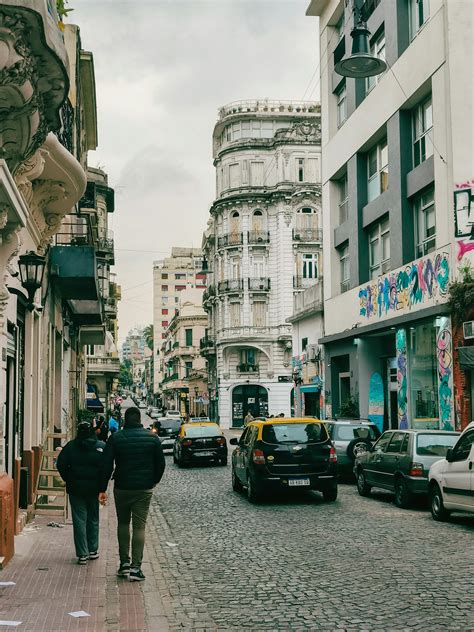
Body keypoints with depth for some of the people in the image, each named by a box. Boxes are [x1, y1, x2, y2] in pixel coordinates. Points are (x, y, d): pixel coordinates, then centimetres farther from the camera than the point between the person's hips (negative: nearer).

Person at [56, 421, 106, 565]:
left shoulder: (70, 446, -3)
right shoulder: (102, 447, -5)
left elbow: (61, 465, -5)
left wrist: (68, 480, 7)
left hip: (75, 488, -1)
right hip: (94, 489, 1)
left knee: (79, 520, 3)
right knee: (93, 519, 16)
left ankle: (82, 554, 1)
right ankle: (93, 550, 24)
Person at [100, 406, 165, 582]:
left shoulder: (115, 438, -3)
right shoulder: (152, 437, -1)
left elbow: (107, 465, -5)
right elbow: (160, 463, 4)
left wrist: (102, 489, -1)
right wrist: (154, 481, 20)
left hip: (122, 488, 0)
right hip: (144, 489, 0)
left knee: (123, 524, 16)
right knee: (139, 526, 1)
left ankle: (124, 562, 14)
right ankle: (136, 567, -4)